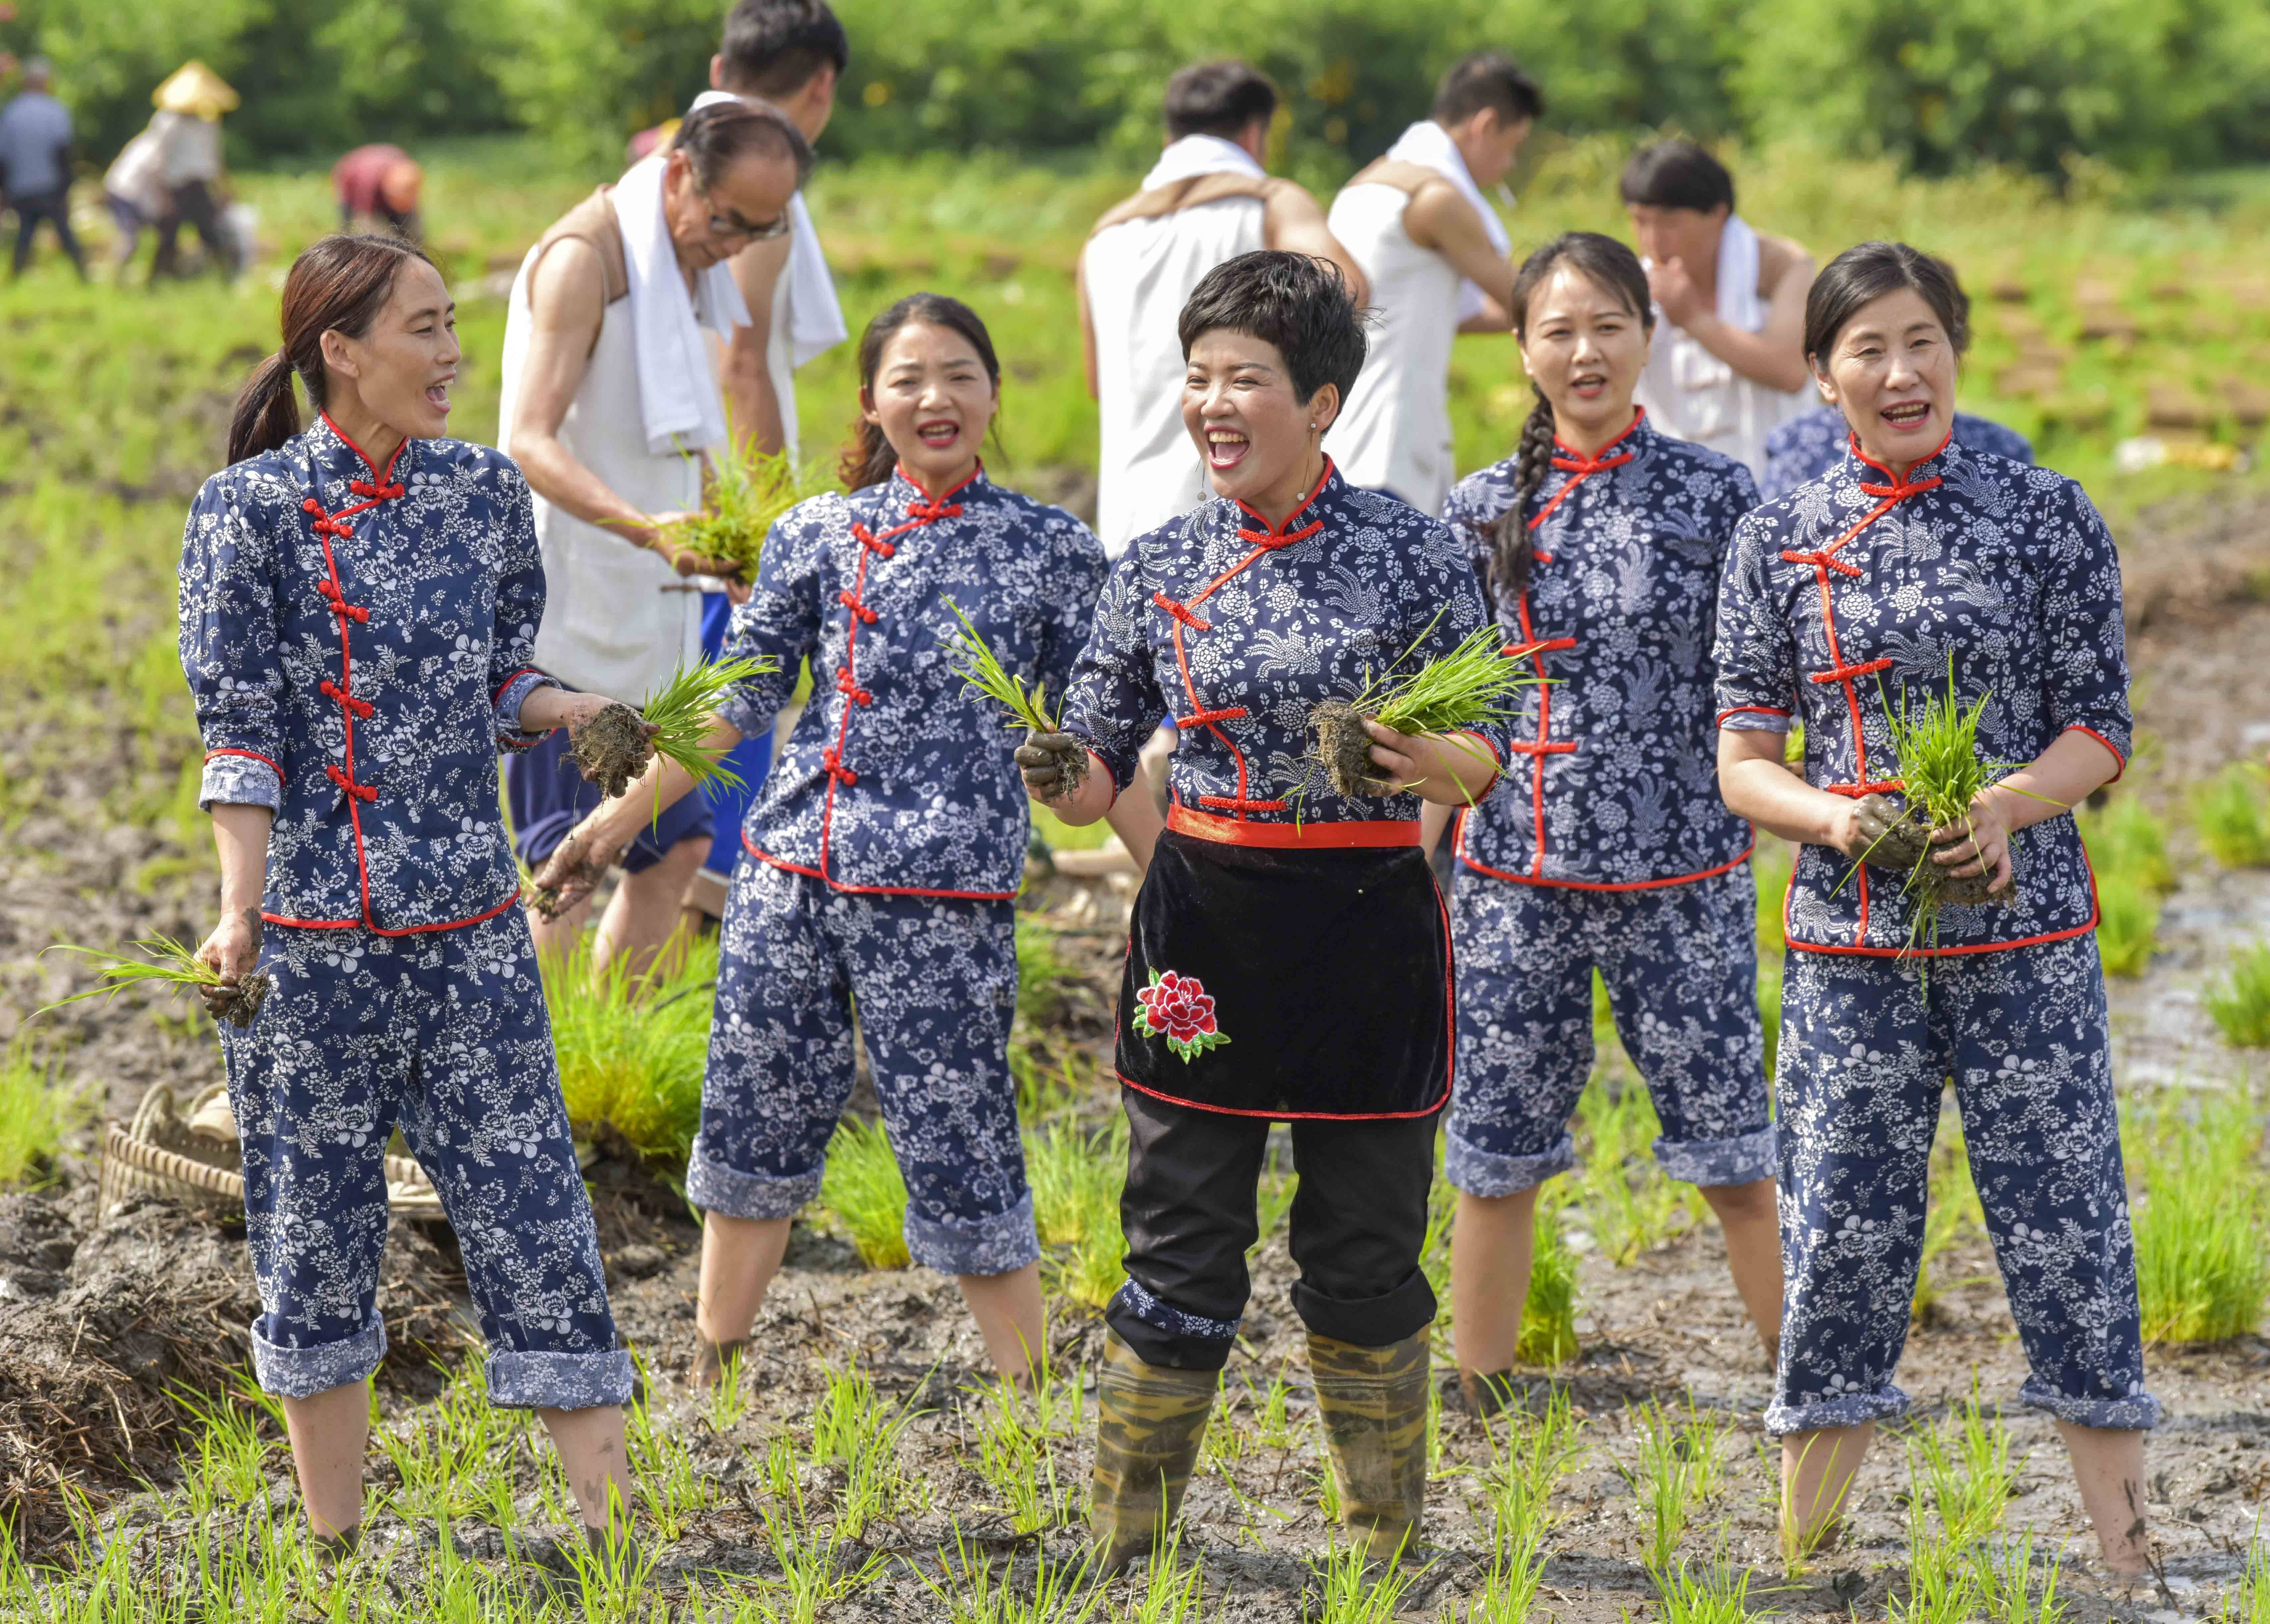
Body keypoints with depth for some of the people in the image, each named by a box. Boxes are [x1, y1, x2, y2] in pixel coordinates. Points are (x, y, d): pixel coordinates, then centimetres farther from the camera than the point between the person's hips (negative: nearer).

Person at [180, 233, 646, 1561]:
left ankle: (622, 1537, 3)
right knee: (319, 1227, 4)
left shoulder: (485, 492, 8)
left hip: (472, 927, 3)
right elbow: (241, 731, -6)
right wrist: (241, 912, -15)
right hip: (315, 933, -3)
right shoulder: (255, 507, -4)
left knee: (533, 1212, 0)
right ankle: (337, 1553, 17)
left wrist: (591, 711, -5)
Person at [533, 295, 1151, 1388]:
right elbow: (738, 697, 10)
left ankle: (1026, 1371, 10)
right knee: (753, 1120, 12)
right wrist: (622, 815, 7)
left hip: (945, 891, -3)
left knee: (958, 1143, -4)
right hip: (790, 872, 3)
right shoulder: (816, 535, 7)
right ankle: (712, 1363, 27)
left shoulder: (1052, 550, 3)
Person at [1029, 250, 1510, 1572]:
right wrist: (1063, 776, -16)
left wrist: (1447, 765, -22)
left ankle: (1385, 1554, 24)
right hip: (1205, 928, 2)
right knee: (1179, 1252, 4)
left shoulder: (1414, 554, -3)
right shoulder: (1160, 567, 4)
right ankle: (1125, 1549, 14)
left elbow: (1488, 756, 0)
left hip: (1371, 930, -1)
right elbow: (1103, 763, 6)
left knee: (1366, 1256, 9)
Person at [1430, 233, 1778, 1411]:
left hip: (1680, 877, -2)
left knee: (1733, 1155, 1)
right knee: (1496, 1156, 8)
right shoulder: (1485, 508, 4)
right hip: (1514, 877, 2)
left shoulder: (1715, 496, -1)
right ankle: (1478, 1400, 22)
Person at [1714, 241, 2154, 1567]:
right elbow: (1744, 758, 6)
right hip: (1851, 944, 1)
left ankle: (2132, 1557, 8)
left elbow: (2101, 731, 2)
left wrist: (2006, 805, -17)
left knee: (2066, 1228, -1)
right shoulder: (1781, 542, 5)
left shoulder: (2048, 516, 2)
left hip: (2026, 934, -1)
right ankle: (1801, 1556, 15)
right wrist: (1829, 816, -14)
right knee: (1839, 1239, 3)